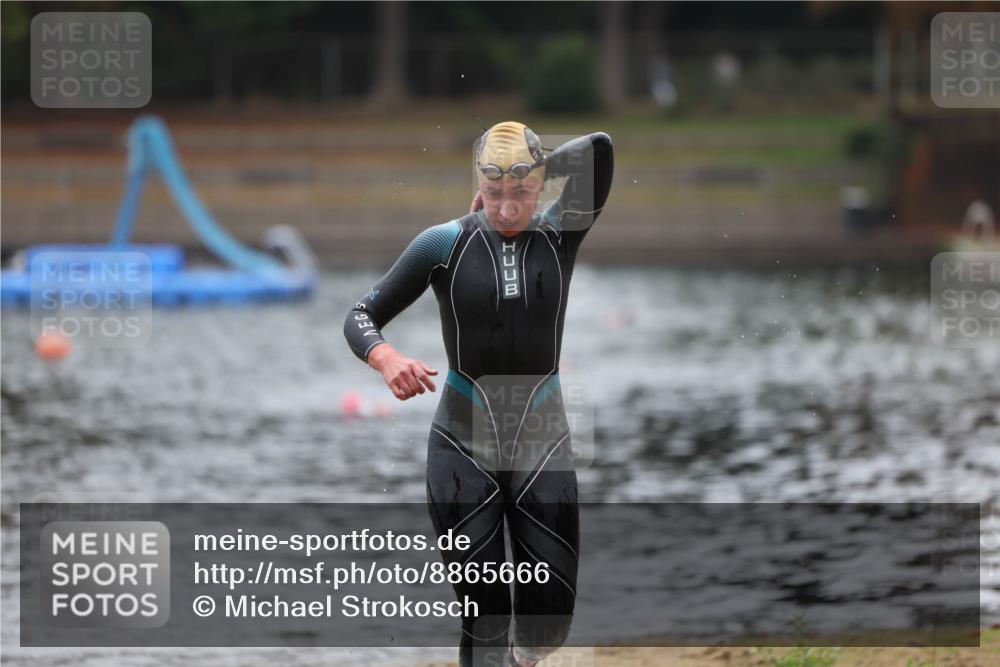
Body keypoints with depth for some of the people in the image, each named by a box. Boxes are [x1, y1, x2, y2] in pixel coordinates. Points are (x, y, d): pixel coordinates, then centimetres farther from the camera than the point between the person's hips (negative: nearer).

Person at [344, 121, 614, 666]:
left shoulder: (560, 235, -2)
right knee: (483, 620, -4)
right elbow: (360, 318, -3)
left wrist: (528, 175, -4)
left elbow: (600, 147, -18)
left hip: (543, 447, 1)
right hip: (463, 449, -1)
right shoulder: (443, 244, -5)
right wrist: (386, 358, -24)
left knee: (549, 622, 1)